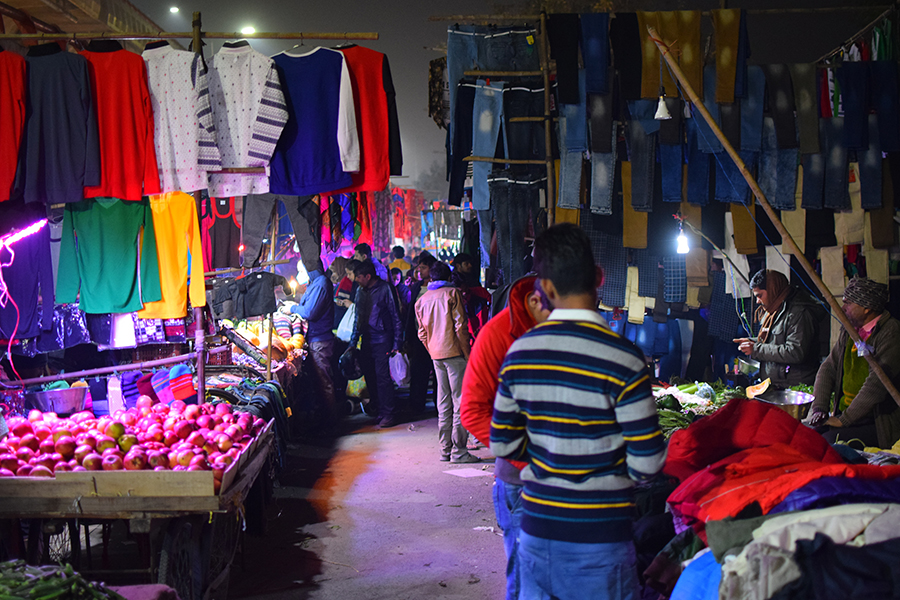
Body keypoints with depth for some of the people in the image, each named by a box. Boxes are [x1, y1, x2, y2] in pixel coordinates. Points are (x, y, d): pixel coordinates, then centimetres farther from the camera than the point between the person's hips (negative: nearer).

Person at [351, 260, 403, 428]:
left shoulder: (385, 289, -6)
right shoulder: (360, 292, 13)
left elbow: (395, 316, -5)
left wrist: (396, 343, -9)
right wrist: (353, 343, 16)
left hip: (382, 340, -6)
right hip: (366, 341, 7)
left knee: (382, 375, -10)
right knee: (369, 376, 7)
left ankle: (389, 413, -3)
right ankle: (377, 410, 18)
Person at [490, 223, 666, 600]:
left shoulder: (518, 353, -3)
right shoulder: (622, 359, -17)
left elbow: (503, 446, 5)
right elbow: (648, 462, -14)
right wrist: (611, 464, 7)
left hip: (536, 528, 4)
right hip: (598, 538, -4)